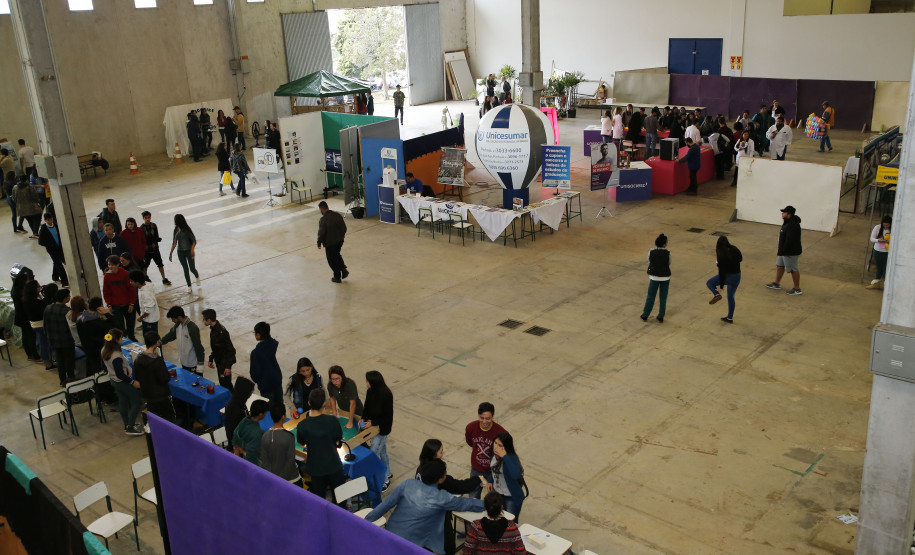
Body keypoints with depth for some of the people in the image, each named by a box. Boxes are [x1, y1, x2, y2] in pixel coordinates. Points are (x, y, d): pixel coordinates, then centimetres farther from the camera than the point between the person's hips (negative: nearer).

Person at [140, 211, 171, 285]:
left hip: (155, 249, 3)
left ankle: (164, 279, 20)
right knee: (145, 266, 12)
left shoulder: (154, 226, -1)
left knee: (160, 264, 8)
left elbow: (156, 237, 0)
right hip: (146, 250, -3)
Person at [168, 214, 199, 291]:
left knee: (192, 268, -1)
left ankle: (197, 277, 33)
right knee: (186, 269, 6)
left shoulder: (187, 230, -12)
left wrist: (192, 250, -27)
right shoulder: (176, 230, 4)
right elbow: (174, 243, 11)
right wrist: (171, 253, 10)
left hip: (189, 251, -4)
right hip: (180, 252, 4)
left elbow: (194, 241, -13)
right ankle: (189, 286, 14)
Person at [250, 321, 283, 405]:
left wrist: (256, 379, 2)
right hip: (277, 378, 6)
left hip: (266, 383, -6)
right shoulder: (273, 344, -11)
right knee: (279, 403, 22)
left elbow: (255, 372, -18)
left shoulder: (256, 352, -27)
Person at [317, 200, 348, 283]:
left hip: (329, 243, -6)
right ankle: (344, 269, 18)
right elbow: (344, 227, 4)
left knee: (332, 260, 11)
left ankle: (337, 277, 19)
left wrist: (319, 243, -3)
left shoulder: (323, 219, -22)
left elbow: (321, 233, -19)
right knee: (337, 255, 29)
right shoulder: (338, 215, -3)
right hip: (340, 240, 6)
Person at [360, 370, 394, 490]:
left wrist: (372, 423, -21)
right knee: (382, 451, 24)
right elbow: (367, 407, 8)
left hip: (382, 429, -7)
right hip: (372, 425, 7)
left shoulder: (386, 395, -28)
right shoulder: (370, 391, -7)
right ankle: (388, 473, 45)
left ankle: (385, 480, 13)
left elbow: (388, 416, -21)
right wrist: (363, 418, -7)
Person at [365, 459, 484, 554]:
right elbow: (465, 503, -3)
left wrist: (366, 520, 4)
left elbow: (386, 504, -5)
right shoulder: (441, 498, -16)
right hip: (409, 547, -5)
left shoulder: (407, 484, -9)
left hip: (389, 533, 5)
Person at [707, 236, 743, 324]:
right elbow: (740, 259, 16)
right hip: (737, 276, 6)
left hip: (727, 276, -6)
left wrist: (721, 285, -13)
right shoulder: (735, 250, -4)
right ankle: (730, 318, 27)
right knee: (731, 297, 20)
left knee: (709, 283, 16)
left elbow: (721, 271, -18)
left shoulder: (721, 255, -20)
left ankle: (716, 294, -12)